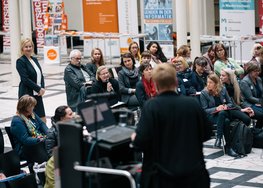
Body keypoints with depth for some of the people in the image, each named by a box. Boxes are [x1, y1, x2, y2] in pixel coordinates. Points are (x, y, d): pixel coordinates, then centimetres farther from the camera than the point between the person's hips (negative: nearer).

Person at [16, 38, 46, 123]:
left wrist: (42, 88, -3)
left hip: (38, 94, 7)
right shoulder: (20, 61, -7)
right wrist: (38, 89, -13)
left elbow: (41, 75, 14)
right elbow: (25, 79, -14)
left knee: (42, 120, 5)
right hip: (27, 94, -7)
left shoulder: (35, 59, 15)